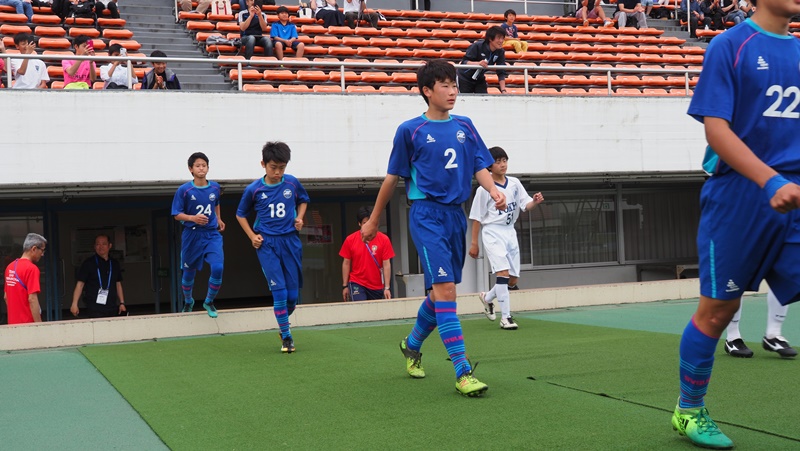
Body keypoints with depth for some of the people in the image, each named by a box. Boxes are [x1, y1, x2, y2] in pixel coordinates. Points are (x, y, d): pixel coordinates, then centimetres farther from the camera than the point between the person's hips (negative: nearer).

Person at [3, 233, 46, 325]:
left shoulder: (10, 267, 10)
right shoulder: (32, 268, -15)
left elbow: (6, 297, 16)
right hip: (28, 322, -8)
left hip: (13, 322, 8)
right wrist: (39, 325, -18)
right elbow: (32, 299, -20)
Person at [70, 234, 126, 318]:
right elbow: (80, 284, -4)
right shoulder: (88, 263, 0)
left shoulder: (114, 264, 14)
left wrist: (122, 303, 15)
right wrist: (74, 304, -12)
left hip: (112, 308, 4)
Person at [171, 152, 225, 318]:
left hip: (212, 234, 2)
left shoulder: (214, 187, 1)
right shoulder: (184, 190, -10)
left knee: (218, 268, -17)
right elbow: (177, 215, -8)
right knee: (189, 272, 12)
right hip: (192, 236, -2)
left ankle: (209, 302, 8)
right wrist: (193, 218, -23)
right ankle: (188, 301, 42)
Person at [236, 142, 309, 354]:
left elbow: (303, 200, 20)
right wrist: (252, 236, 0)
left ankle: (283, 321, 32)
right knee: (279, 291, -10)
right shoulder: (254, 189, -4)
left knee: (293, 293, 4)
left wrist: (300, 217, 3)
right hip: (267, 243, -2)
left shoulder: (292, 183, 0)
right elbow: (241, 214, 11)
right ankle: (286, 336, 2)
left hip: (290, 241, 2)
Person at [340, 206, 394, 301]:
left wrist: (387, 288, -9)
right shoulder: (350, 240, -2)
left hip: (377, 286, 1)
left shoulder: (384, 239, -4)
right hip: (357, 283, -1)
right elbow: (346, 263, 5)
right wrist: (345, 286, 4)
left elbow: (386, 264, -5)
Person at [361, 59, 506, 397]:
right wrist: (373, 220, 10)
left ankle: (412, 345, 38)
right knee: (445, 286, -17)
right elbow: (393, 177, 5)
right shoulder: (410, 131, -1)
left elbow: (480, 167, 9)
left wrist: (493, 190, -13)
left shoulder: (464, 126, 12)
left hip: (456, 216, 5)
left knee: (440, 290, 13)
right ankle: (463, 371, -17)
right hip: (426, 215, -5)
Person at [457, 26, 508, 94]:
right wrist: (478, 63, -45)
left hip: (480, 79, 4)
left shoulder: (500, 52, -12)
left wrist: (503, 90, -21)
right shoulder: (477, 46, -23)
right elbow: (464, 62, -25)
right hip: (464, 78, -4)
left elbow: (501, 73, -10)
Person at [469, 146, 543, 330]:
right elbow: (477, 218, -4)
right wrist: (474, 243, -5)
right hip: (493, 234, -6)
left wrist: (535, 201, -22)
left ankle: (487, 298, 33)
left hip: (510, 232, 6)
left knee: (513, 279, 7)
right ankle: (505, 317, -13)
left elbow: (526, 205, 0)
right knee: (503, 272, -18)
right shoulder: (485, 189, -8)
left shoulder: (515, 183, 6)